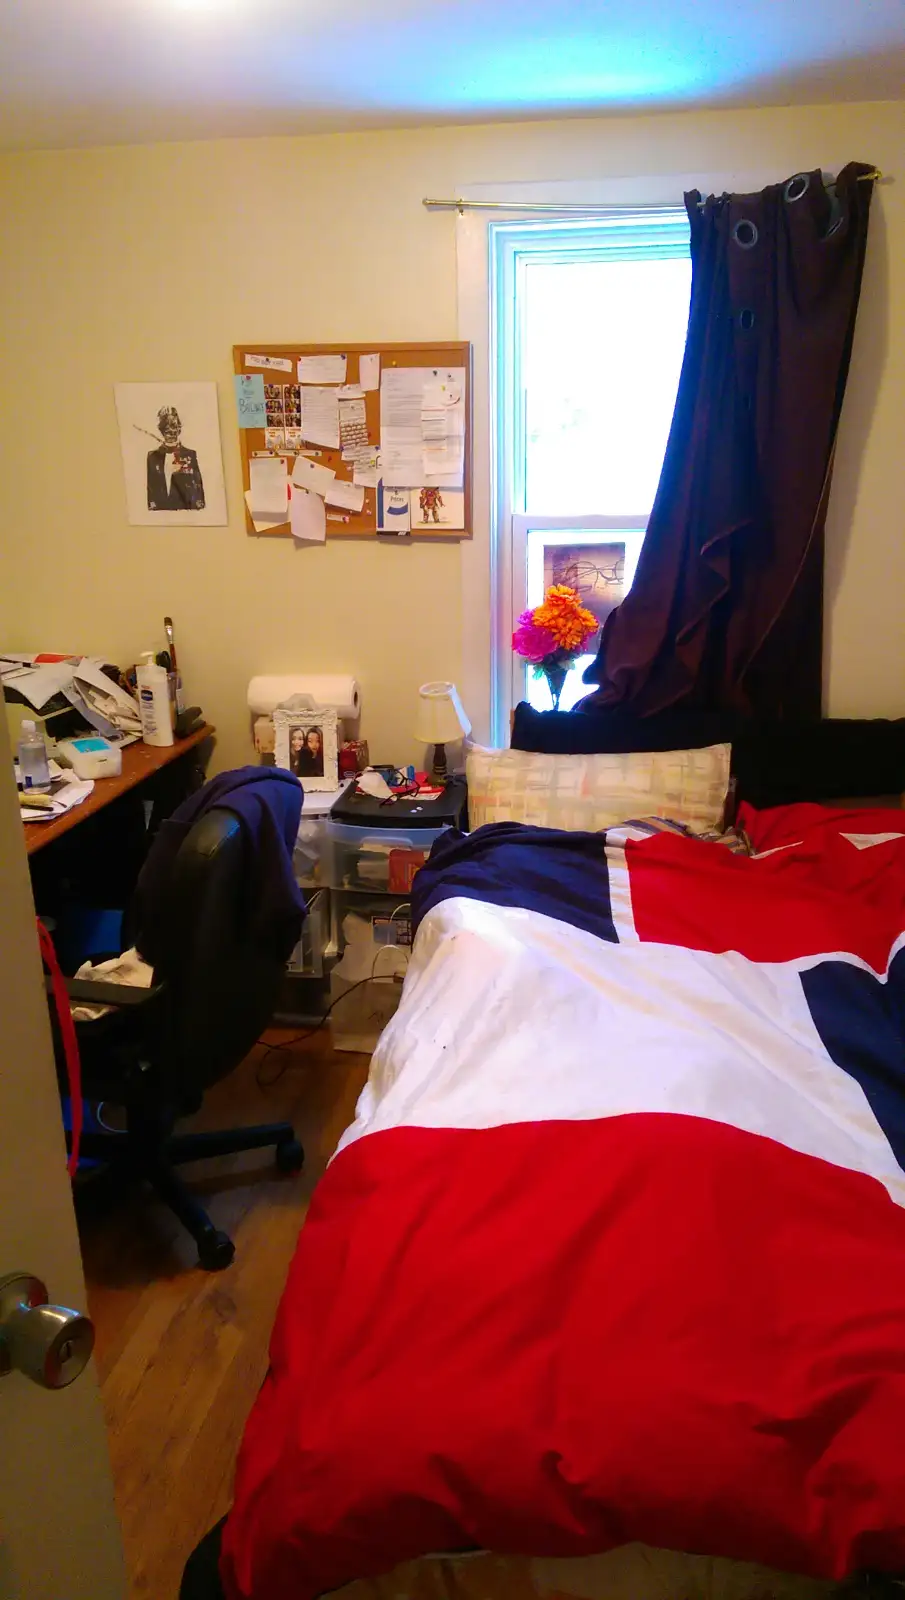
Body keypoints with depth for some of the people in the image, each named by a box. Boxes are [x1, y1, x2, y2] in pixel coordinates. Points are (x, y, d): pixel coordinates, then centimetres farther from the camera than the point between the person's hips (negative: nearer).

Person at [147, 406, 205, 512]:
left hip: (187, 513, -1)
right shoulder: (152, 456, 10)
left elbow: (197, 492, 3)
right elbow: (149, 490, 9)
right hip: (159, 513, 1)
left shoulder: (191, 455, 5)